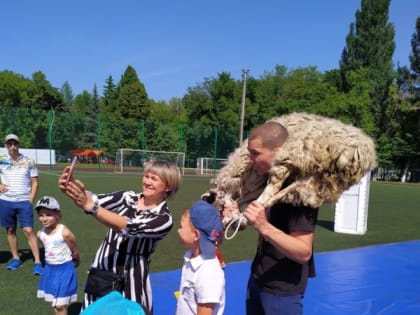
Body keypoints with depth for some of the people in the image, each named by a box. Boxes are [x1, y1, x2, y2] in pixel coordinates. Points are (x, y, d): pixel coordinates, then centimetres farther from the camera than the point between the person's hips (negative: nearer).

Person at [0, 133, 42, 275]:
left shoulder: (28, 162, -1)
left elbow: (35, 182, 2)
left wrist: (30, 200, -6)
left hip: (24, 202, -2)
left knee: (28, 231, -7)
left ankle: (37, 262, -5)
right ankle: (15, 258, 25)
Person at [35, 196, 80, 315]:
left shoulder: (65, 232, -24)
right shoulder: (40, 234, -5)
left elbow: (75, 252, -10)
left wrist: (74, 263, 7)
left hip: (65, 269, -6)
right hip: (49, 269, 6)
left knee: (60, 305, 0)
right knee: (54, 302, 19)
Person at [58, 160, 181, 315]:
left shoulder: (164, 218, -13)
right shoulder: (127, 197, 0)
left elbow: (129, 227, -28)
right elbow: (97, 201, -17)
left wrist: (89, 206, -38)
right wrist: (72, 187, -37)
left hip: (129, 281, -4)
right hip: (100, 273, 4)